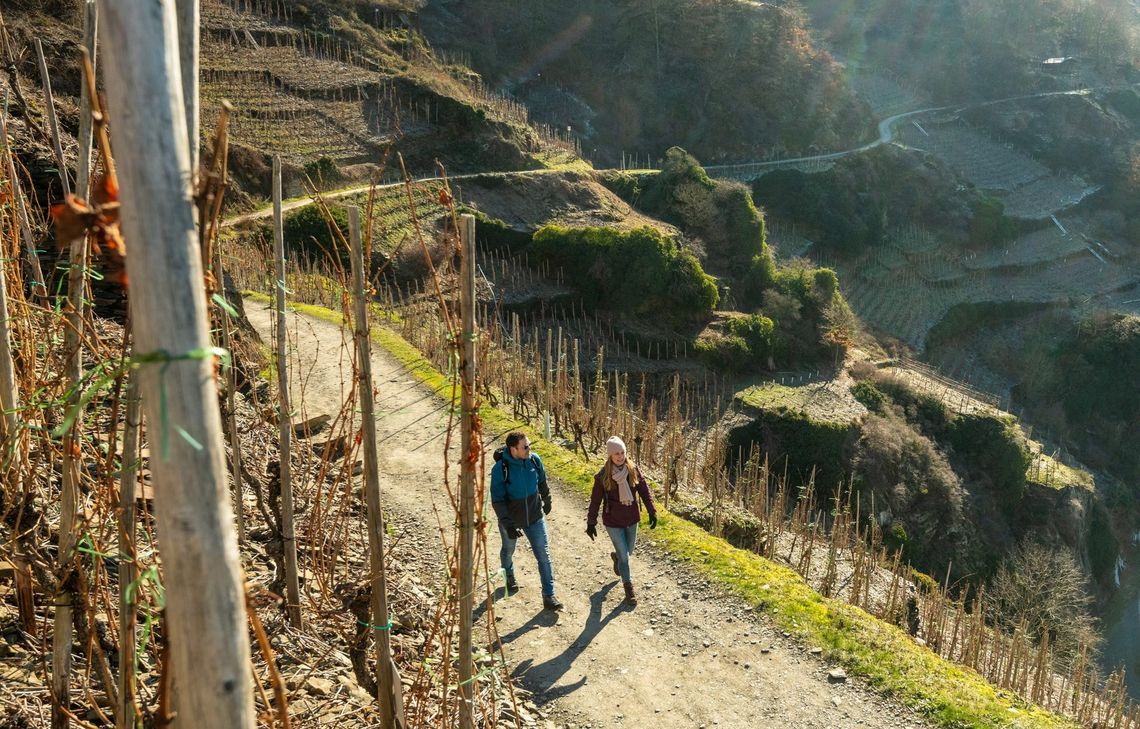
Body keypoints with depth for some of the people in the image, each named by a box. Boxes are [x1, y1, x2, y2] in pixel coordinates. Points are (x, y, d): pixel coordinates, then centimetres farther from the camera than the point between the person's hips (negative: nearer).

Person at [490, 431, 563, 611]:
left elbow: (542, 482, 6)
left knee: (544, 555, -2)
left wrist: (546, 500, 19)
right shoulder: (500, 469, -26)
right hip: (510, 520, -2)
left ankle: (549, 596, 6)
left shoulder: (534, 460, -14)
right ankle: (509, 577, 55)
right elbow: (497, 500, -24)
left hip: (535, 518, 2)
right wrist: (508, 525, -32)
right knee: (508, 551, 24)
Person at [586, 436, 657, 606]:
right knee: (624, 556, 2)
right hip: (613, 522, -3)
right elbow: (595, 501, -9)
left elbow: (645, 491, -4)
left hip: (631, 519, 3)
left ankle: (616, 556, 55)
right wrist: (591, 523, -5)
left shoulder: (633, 470, -9)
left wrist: (652, 512, -10)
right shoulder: (602, 476, -17)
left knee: (628, 551, 19)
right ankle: (628, 587, 21)